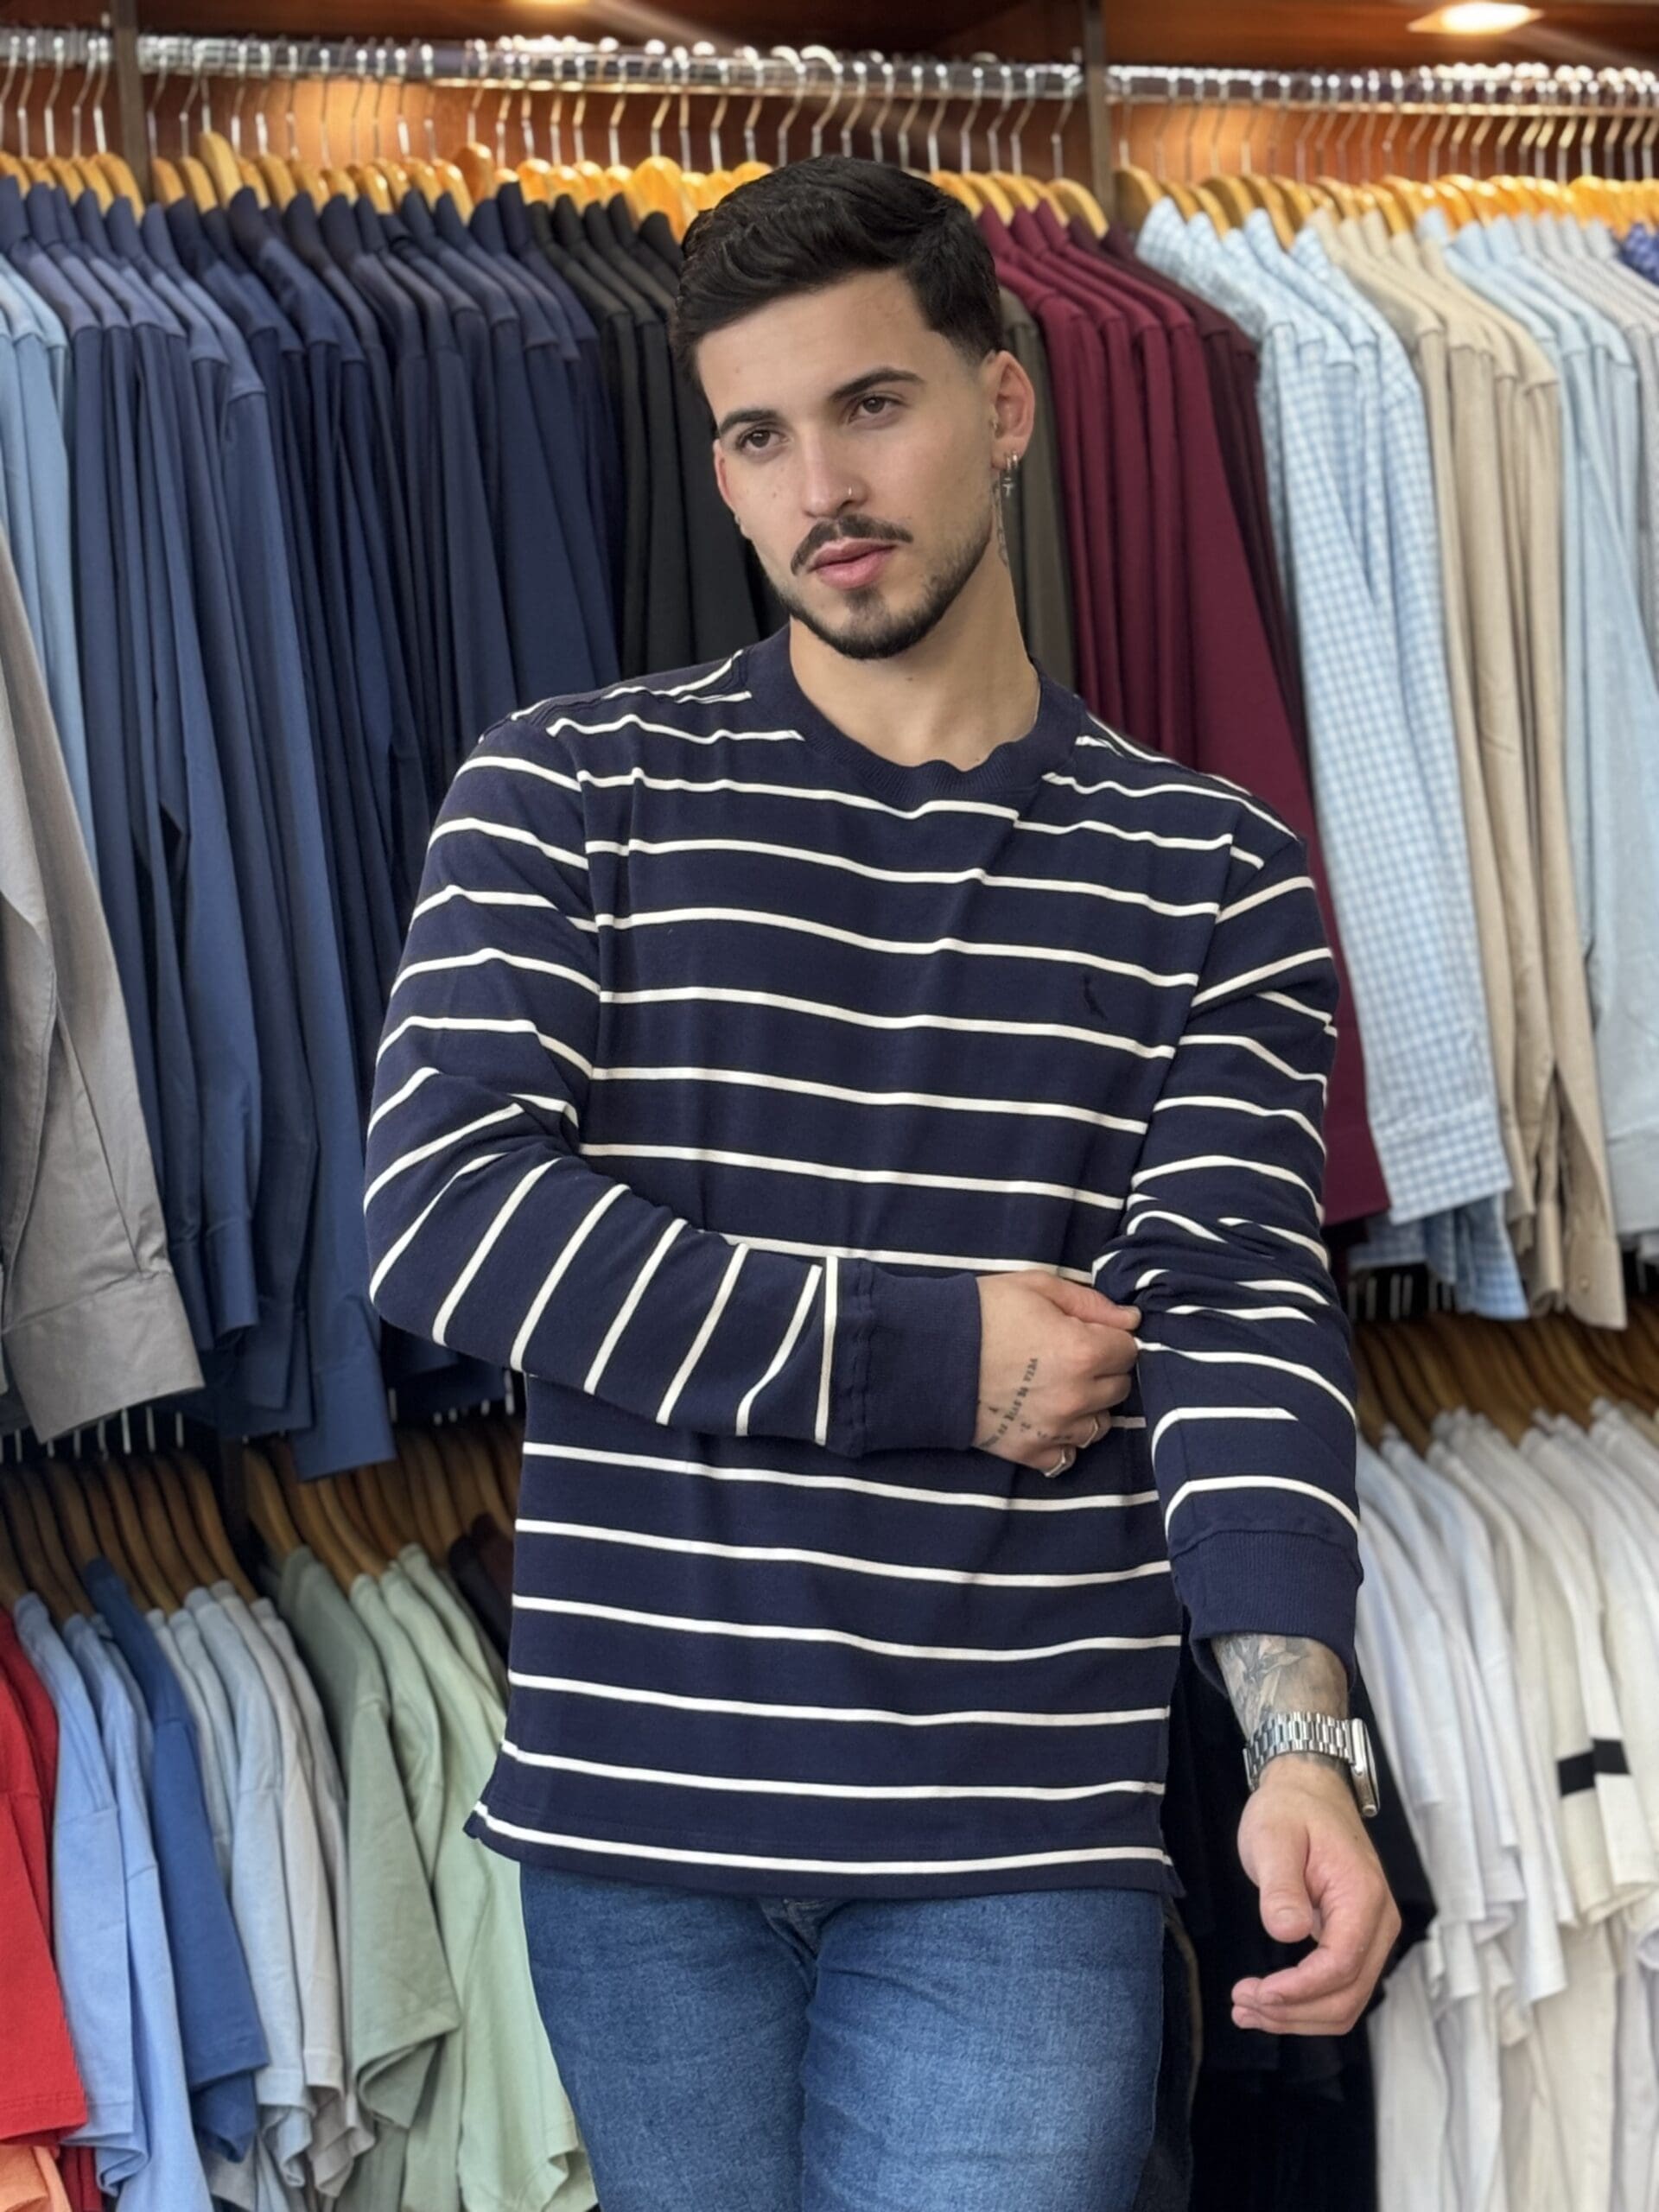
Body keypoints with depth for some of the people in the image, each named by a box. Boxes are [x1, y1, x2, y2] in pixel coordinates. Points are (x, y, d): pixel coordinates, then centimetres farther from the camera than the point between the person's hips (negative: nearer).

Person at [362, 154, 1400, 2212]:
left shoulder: (1211, 878, 3)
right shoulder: (568, 791, 2)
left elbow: (1241, 1319, -6)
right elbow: (440, 1208, -10)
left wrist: (1303, 1745, -22)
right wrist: (932, 1356, -12)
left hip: (1025, 1840, -1)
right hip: (635, 1805, 1)